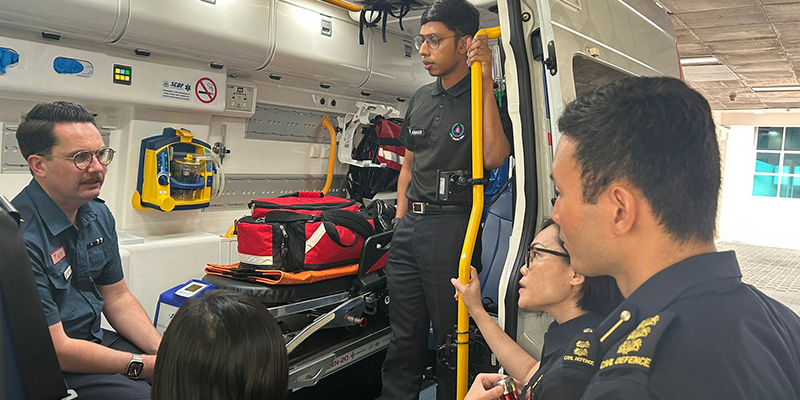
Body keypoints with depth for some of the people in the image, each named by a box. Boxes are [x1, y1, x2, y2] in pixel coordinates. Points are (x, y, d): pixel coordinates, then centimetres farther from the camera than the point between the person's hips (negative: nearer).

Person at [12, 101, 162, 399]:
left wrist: (163, 350, -6)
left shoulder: (99, 215, 3)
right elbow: (56, 349, -21)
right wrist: (148, 365, -18)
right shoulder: (20, 238, -25)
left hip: (97, 340, 8)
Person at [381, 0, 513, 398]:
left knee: (451, 334, 5)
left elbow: (494, 157, -22)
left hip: (451, 227, -6)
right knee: (404, 334, 17)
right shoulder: (420, 99, 15)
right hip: (409, 226, 7)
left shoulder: (485, 98, -5)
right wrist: (401, 219, 14)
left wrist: (485, 80, -20)